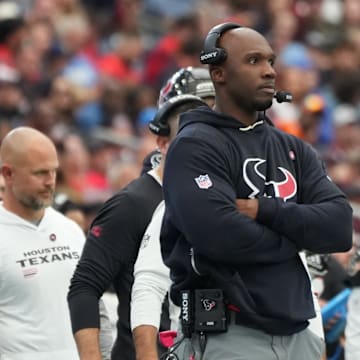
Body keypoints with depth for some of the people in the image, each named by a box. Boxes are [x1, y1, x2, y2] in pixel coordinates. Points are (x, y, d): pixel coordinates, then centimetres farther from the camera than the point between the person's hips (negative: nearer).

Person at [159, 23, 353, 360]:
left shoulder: (293, 150, 17)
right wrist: (298, 234, -3)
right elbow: (223, 236, -20)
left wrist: (265, 211, -11)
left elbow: (339, 227, 4)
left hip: (296, 332, 7)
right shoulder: (194, 147, -5)